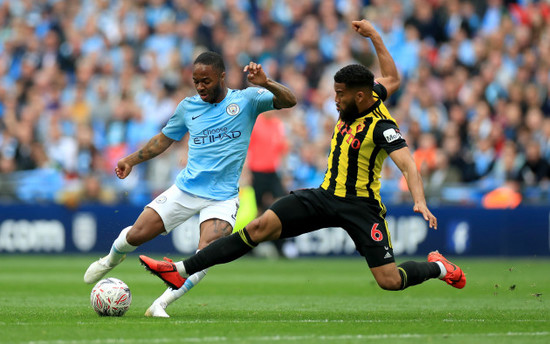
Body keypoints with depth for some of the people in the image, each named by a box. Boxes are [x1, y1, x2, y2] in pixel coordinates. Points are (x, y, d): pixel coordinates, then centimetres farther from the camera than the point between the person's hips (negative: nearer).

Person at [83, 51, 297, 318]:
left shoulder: (246, 100, -2)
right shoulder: (188, 106, 7)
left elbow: (289, 101, -14)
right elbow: (165, 138, 22)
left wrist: (266, 84, -33)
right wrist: (132, 160, 14)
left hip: (222, 198, -3)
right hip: (185, 188, 3)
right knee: (136, 235, -2)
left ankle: (160, 305, -14)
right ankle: (112, 259, 32)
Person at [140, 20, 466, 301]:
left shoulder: (381, 126, -19)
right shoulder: (362, 102, 3)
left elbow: (408, 163, -30)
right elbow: (392, 78, 20)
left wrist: (420, 201, -45)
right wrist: (374, 35, 22)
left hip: (360, 205, -7)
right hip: (325, 196, 7)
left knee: (390, 281, -12)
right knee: (260, 227, -10)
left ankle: (437, 267, 22)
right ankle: (182, 270, -14)